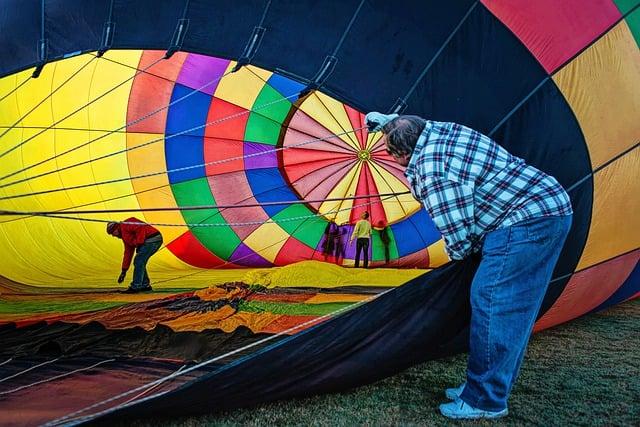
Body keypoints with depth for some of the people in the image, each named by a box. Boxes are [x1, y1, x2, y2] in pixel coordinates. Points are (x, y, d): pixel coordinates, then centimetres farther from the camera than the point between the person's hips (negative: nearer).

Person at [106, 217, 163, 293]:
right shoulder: (125, 235, 26)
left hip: (151, 239, -10)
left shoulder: (124, 225, -2)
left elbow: (141, 228, -19)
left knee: (138, 262, -5)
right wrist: (124, 271, 28)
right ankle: (145, 285, 22)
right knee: (140, 262, 16)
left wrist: (138, 244, -14)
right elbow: (128, 253, 28)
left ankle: (135, 287, 0)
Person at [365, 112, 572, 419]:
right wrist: (389, 121, 46)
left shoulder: (433, 173, -20)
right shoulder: (439, 130, 8)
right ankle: (487, 388, 24)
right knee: (512, 307, 13)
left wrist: (459, 254, 6)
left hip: (527, 221, -11)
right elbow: (418, 126, 36)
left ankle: (485, 402, 2)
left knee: (490, 302, -8)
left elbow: (458, 237, -16)